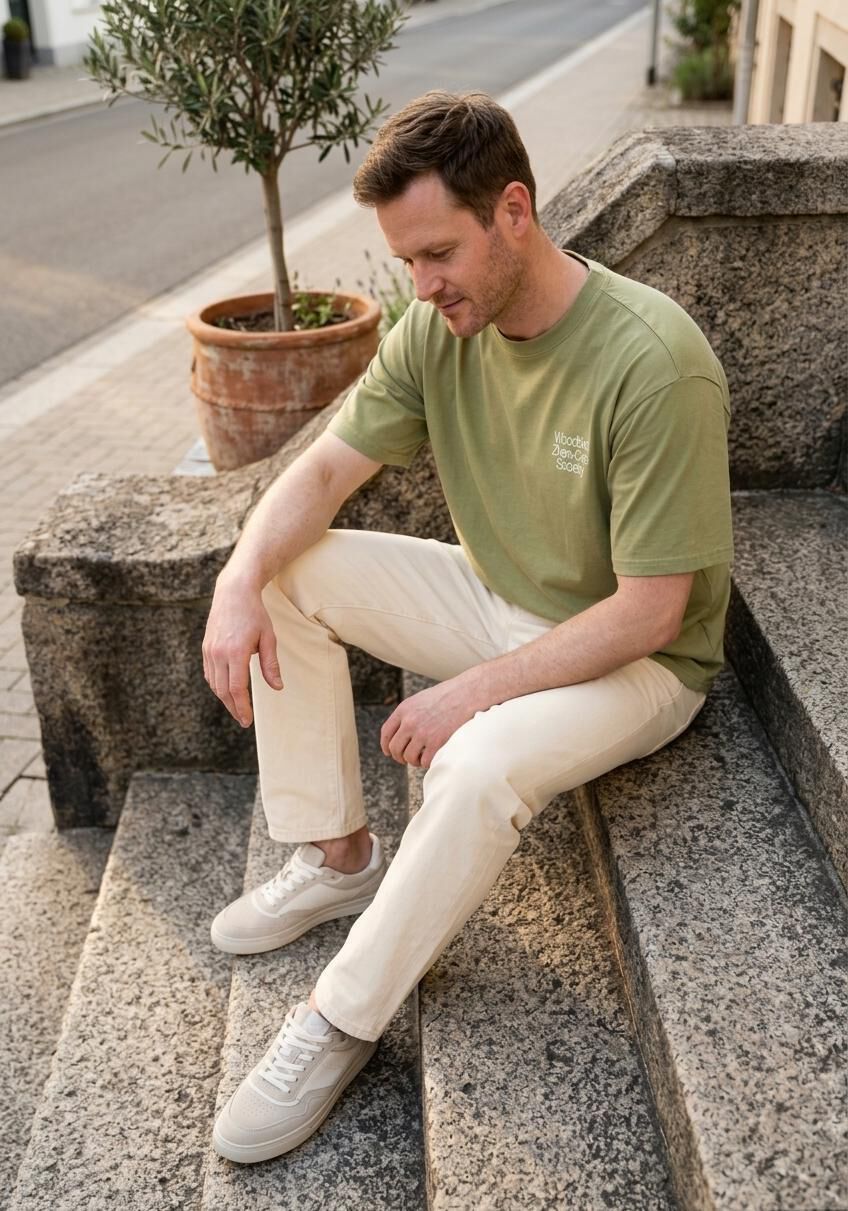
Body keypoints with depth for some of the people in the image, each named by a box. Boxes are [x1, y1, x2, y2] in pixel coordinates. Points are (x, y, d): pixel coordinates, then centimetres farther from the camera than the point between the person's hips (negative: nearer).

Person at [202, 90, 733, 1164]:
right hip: (498, 598, 7)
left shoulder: (654, 365, -29)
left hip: (635, 660, -6)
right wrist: (240, 582, -22)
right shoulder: (439, 328, -9)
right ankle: (338, 855, 5)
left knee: (480, 765, -35)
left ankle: (342, 1021, -10)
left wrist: (473, 691, -25)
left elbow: (647, 612, -26)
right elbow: (326, 468, -3)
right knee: (287, 576, -7)